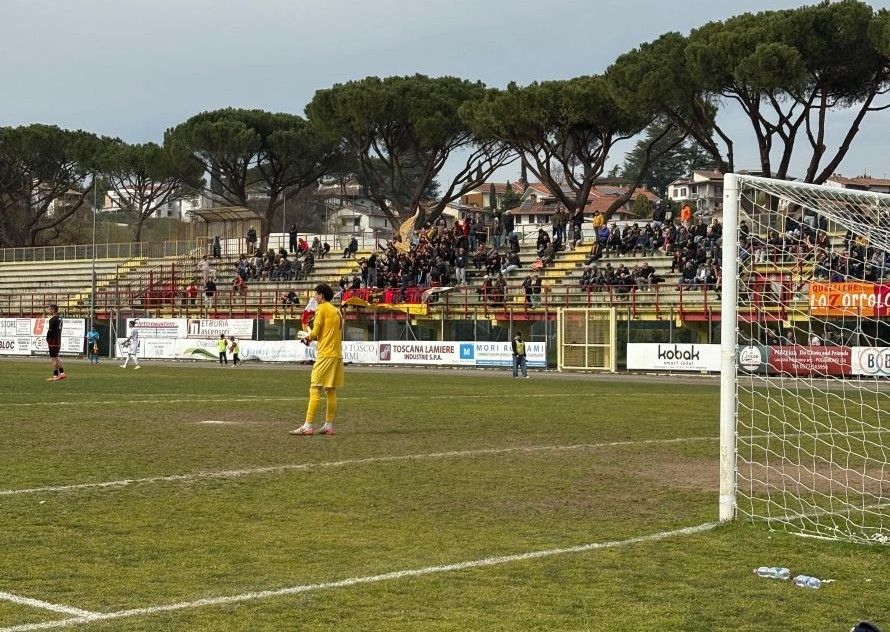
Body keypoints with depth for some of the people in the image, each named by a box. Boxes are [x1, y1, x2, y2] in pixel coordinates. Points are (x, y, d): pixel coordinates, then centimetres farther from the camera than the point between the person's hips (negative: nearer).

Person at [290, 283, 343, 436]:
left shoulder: (322, 308, -6)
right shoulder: (336, 311, 17)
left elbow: (315, 332, -11)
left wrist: (308, 338, 10)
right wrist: (313, 337, 15)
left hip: (325, 354, -8)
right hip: (337, 354, 8)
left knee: (315, 389, -8)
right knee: (331, 391, 10)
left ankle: (308, 426, -12)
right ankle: (329, 425, 10)